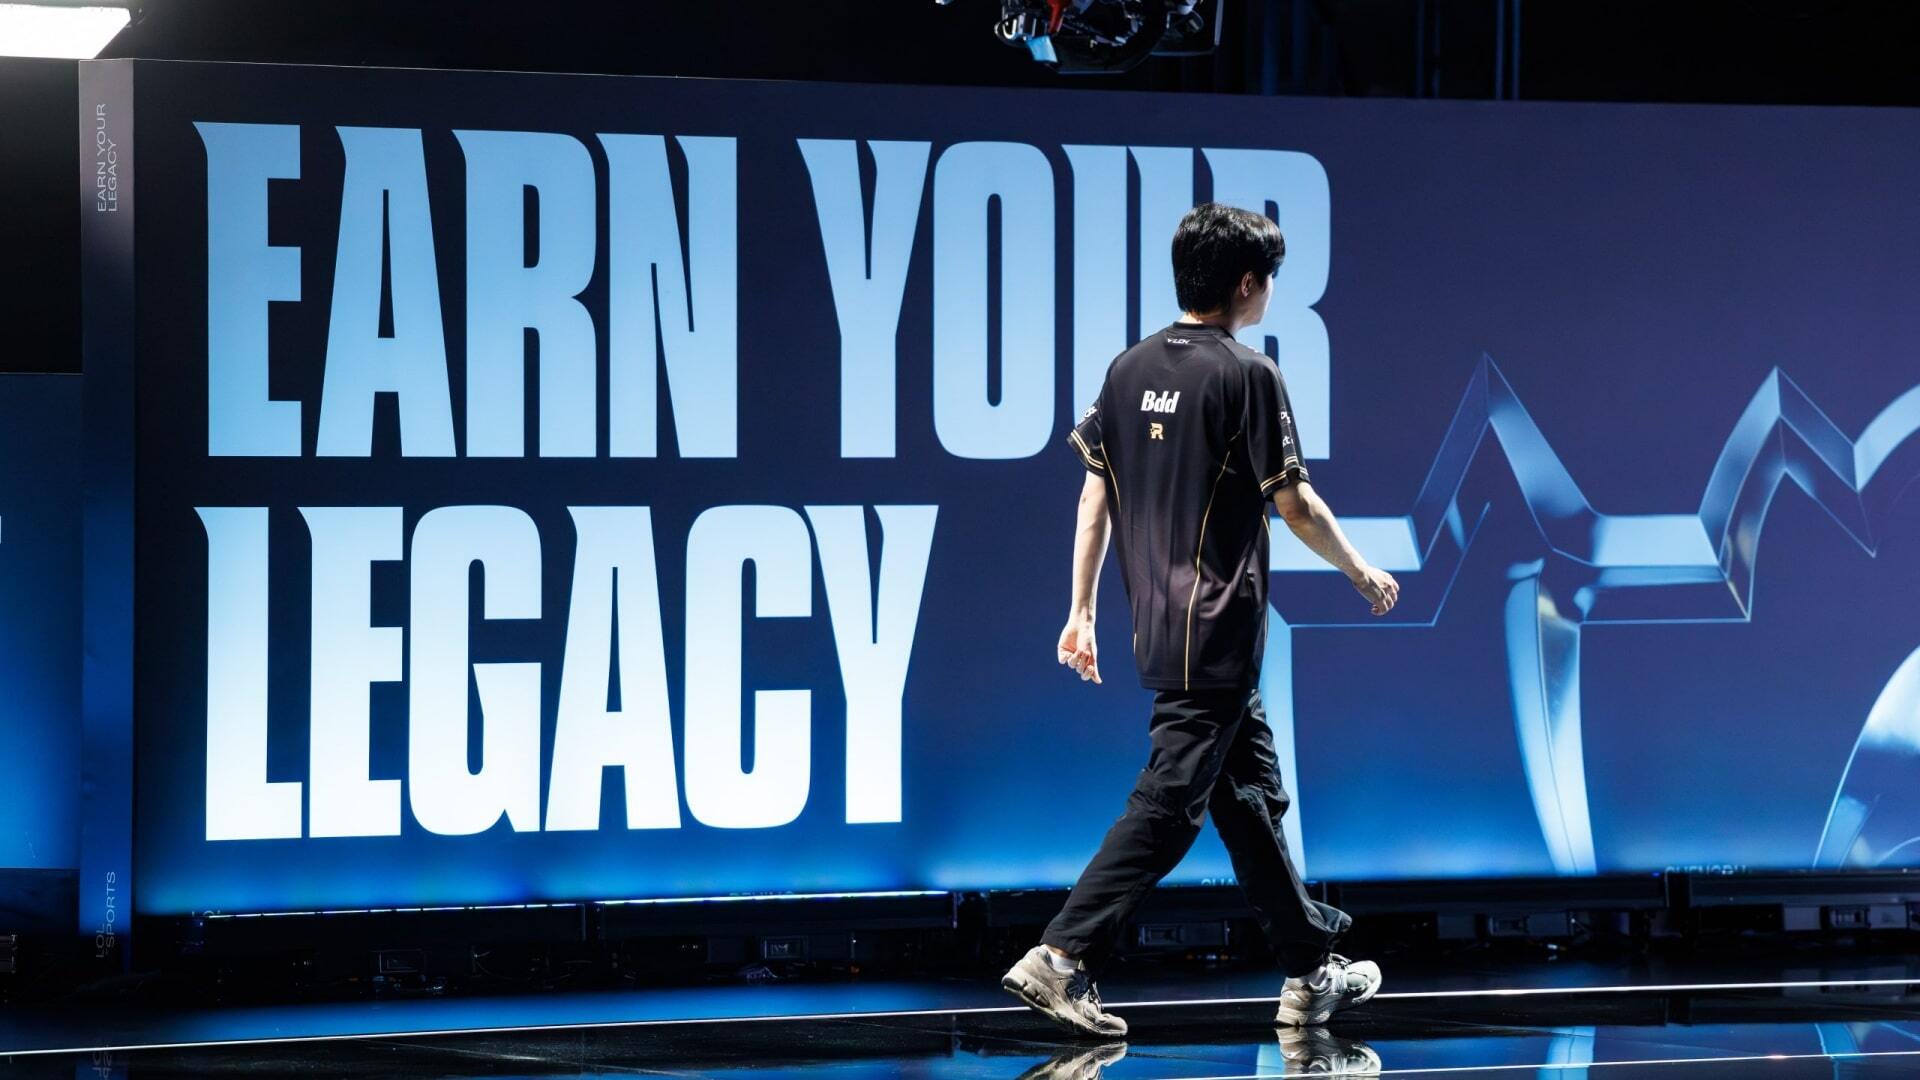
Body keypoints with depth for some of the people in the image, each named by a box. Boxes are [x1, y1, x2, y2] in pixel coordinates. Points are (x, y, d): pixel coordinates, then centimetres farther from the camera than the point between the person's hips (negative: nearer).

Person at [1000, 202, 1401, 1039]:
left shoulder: (1131, 370, 8)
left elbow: (1095, 493, 8)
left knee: (1252, 795, 16)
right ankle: (1062, 960, -15)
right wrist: (1362, 573, 6)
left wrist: (1082, 610, 12)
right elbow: (1294, 504, -10)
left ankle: (1312, 973, 23)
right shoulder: (1247, 376, -12)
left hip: (1159, 626, 8)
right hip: (1218, 633, -8)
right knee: (1169, 804, -8)